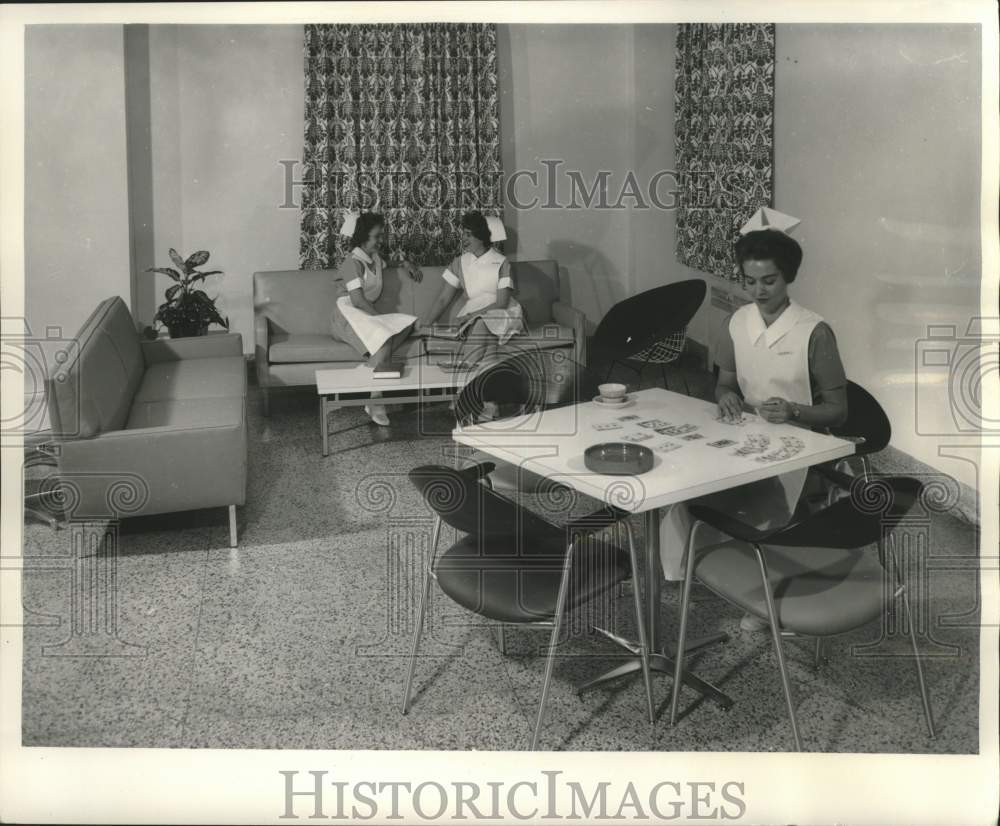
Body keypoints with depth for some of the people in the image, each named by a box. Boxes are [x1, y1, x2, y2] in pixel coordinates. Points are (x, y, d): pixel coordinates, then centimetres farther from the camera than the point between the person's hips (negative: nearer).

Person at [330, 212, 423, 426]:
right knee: (384, 339, -34)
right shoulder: (353, 262, -10)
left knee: (407, 323, -15)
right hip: (347, 315, -9)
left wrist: (404, 263, 29)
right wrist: (380, 317, -15)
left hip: (367, 314, 9)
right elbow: (358, 300, -18)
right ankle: (375, 404, -32)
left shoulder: (374, 258, 18)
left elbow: (386, 264, 47)